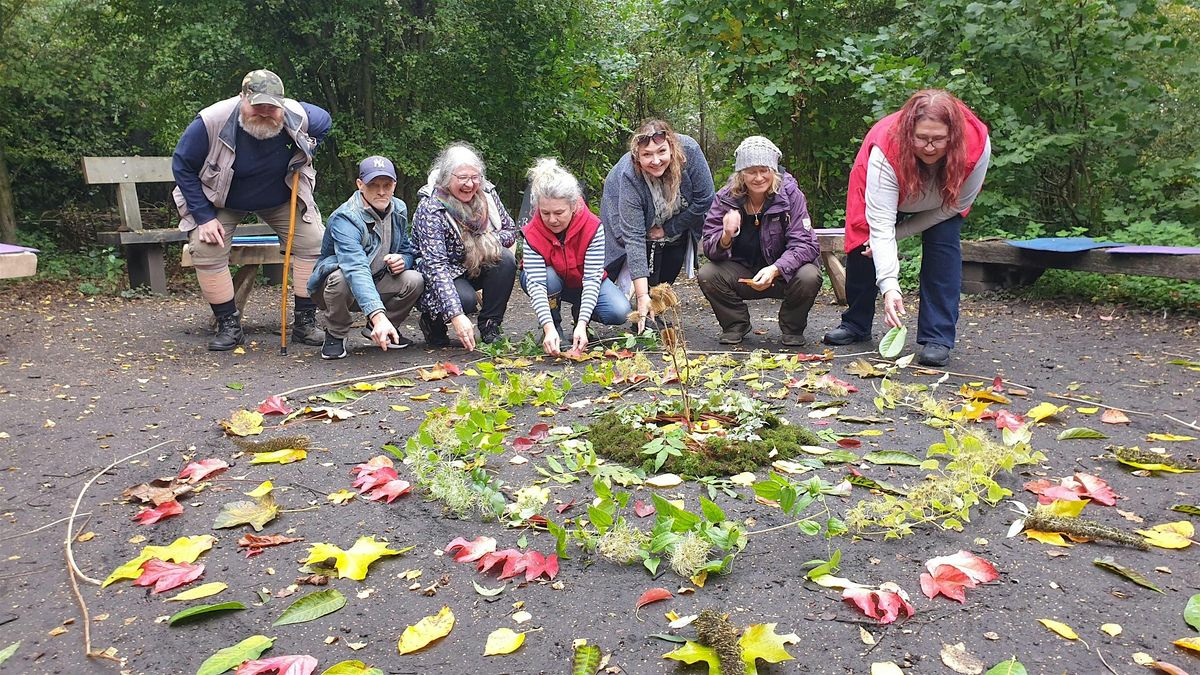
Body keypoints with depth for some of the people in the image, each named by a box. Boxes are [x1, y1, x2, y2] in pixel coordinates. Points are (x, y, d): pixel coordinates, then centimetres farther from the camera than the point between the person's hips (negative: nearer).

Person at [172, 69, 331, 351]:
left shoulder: (298, 117, -23)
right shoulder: (211, 122, -29)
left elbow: (324, 122, 3)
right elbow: (182, 166, -17)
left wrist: (303, 157, -8)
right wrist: (204, 217, -19)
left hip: (281, 199, 2)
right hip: (221, 201, -1)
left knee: (314, 242, -13)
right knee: (206, 250, -18)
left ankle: (305, 322, -1)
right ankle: (229, 325, -2)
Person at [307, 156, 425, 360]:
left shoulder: (399, 210, -5)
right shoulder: (345, 219, -28)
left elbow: (407, 251, 8)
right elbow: (356, 269, -44)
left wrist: (403, 260, -21)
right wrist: (378, 315, -59)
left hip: (377, 285, 5)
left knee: (414, 280, -21)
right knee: (341, 277, -38)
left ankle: (381, 329, 5)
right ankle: (335, 335, -9)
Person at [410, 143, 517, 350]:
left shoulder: (487, 193, -8)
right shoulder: (430, 210, -25)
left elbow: (510, 230, 5)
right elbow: (435, 266, -33)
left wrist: (490, 242, -21)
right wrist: (457, 316, -43)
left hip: (478, 268, 5)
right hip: (444, 276, -5)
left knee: (506, 259, -23)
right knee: (466, 300, -34)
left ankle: (490, 327, -10)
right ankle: (433, 321, 2)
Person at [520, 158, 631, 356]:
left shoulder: (593, 227, -28)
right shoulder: (532, 233, -28)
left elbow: (592, 277, -32)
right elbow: (536, 282, -35)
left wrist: (582, 324, -43)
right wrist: (548, 328, -48)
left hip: (585, 283, 1)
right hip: (552, 283, 0)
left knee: (619, 312, -25)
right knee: (548, 276, -37)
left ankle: (579, 315, 8)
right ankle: (554, 325, -9)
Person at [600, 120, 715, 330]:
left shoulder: (689, 151, -36)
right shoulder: (629, 177, -38)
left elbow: (704, 200, -24)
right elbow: (634, 238, -40)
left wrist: (667, 229, -21)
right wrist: (642, 296, -45)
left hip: (678, 218, 2)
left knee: (672, 265, -7)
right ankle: (644, 321, -5)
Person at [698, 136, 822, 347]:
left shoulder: (790, 194, -14)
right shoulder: (725, 198, -10)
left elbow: (804, 244, -20)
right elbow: (709, 248, -13)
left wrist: (775, 270, -38)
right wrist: (726, 237, -37)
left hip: (783, 273, -1)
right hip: (742, 273, 2)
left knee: (809, 277, -32)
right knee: (707, 275, -24)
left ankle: (792, 328, 1)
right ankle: (735, 325, 4)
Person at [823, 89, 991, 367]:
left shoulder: (977, 145, -37)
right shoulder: (885, 150, -43)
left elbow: (957, 204, -21)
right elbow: (881, 224, -45)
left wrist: (899, 232, -26)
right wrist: (889, 286, -54)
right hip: (882, 188, 0)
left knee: (943, 245, -18)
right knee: (864, 244, -4)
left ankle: (938, 338, -15)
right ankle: (856, 324, 19)